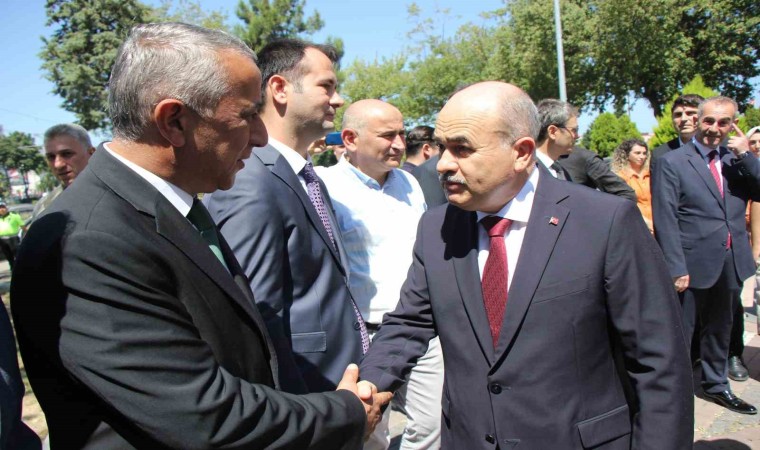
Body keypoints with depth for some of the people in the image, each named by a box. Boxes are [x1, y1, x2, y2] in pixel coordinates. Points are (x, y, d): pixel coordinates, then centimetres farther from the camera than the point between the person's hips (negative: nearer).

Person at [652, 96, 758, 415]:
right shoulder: (671, 162, -7)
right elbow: (665, 219, -12)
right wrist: (676, 267, -17)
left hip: (731, 264, 6)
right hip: (693, 264, -6)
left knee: (720, 328, 21)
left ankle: (716, 384, 39)